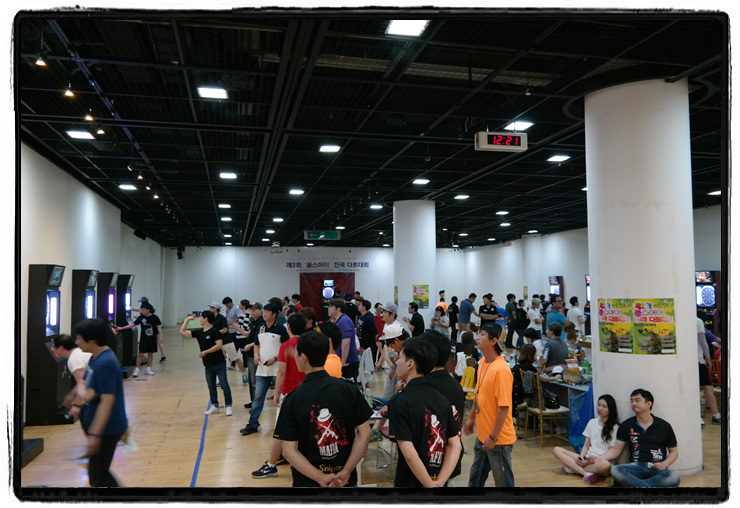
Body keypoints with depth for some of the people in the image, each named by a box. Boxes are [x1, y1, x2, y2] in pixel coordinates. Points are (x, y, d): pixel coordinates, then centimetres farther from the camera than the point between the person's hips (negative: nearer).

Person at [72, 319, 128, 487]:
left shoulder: (105, 363, -24)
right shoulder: (95, 358, 6)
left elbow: (107, 400, -27)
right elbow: (84, 384, 13)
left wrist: (94, 434, -27)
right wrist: (83, 392, -12)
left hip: (107, 429, -10)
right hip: (97, 426, 10)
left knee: (97, 475, 2)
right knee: (100, 471, 21)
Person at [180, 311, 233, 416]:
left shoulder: (215, 331, -10)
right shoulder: (199, 333, 10)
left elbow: (219, 345, -19)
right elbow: (182, 332, 14)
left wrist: (206, 352, -17)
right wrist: (187, 319, 11)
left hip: (219, 363, -7)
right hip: (207, 365, 7)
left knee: (224, 385, -4)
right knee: (211, 386, 12)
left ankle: (228, 406, 0)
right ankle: (214, 406, 20)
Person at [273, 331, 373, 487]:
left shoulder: (292, 400, -13)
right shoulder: (349, 389, -9)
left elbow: (288, 450, -16)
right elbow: (364, 433, -10)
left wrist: (320, 478, -17)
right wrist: (346, 472, -10)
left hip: (308, 481, -1)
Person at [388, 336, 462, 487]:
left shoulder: (399, 402, -19)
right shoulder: (442, 399, 1)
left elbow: (409, 454, -24)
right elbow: (455, 445, -2)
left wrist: (430, 485, -15)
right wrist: (439, 482, -8)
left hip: (411, 482, -5)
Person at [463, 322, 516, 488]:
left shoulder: (501, 369, -24)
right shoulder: (482, 362, 3)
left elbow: (504, 406, -24)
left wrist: (493, 437, -22)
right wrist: (471, 418, 20)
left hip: (498, 439, -8)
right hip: (482, 434, 8)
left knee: (503, 480, 10)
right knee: (475, 477, 23)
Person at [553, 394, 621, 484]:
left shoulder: (614, 427, 0)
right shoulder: (592, 422, 16)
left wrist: (594, 460, -15)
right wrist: (581, 458, -6)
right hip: (588, 458, 5)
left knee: (605, 465, -43)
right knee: (556, 450, -12)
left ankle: (573, 468, -21)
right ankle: (586, 473, -28)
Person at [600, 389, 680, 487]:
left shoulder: (664, 426, 11)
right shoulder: (626, 425, 12)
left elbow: (674, 452, 16)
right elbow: (616, 450, 10)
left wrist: (664, 464, -6)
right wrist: (599, 458, -7)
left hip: (657, 469, 0)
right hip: (636, 467, 0)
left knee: (674, 478, -36)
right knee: (615, 470, -34)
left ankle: (630, 483, -33)